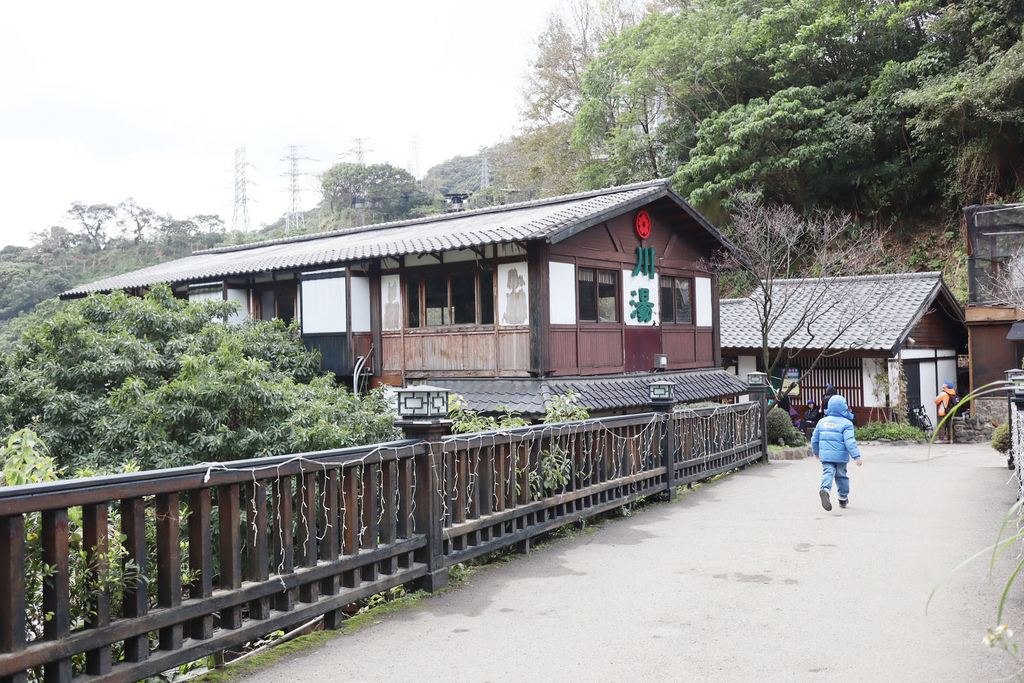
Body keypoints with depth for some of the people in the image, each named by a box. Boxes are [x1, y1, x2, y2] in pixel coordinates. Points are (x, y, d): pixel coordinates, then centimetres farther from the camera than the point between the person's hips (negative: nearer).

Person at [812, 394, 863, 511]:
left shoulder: (822, 421, 8)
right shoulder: (846, 423, -7)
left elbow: (815, 439, 15)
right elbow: (849, 441, -16)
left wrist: (816, 452, 31)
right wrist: (856, 456, -15)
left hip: (825, 455, 2)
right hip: (840, 455, -2)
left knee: (827, 473, -6)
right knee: (841, 476, 13)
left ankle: (825, 489, -35)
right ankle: (843, 498, 27)